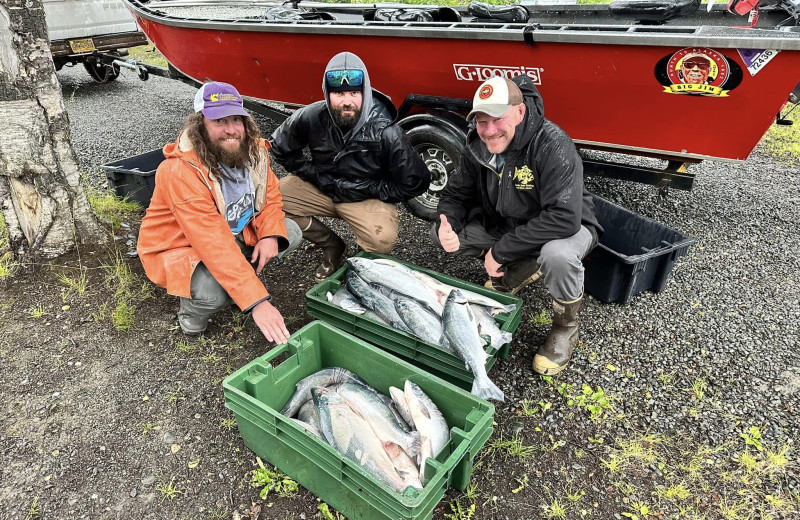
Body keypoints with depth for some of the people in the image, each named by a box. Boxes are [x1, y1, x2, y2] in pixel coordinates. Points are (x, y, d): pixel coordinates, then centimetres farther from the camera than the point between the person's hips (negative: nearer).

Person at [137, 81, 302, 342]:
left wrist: (270, 235, -21)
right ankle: (192, 311, 0)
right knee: (214, 291, -36)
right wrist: (257, 302, -42)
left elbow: (271, 196, 1)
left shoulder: (253, 148, -12)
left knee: (290, 232, -8)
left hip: (236, 234, 7)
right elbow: (215, 245, -39)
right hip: (179, 248, -6)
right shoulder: (181, 171, -32)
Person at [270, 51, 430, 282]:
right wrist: (314, 174, -4)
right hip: (322, 188, 5)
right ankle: (333, 248, 4)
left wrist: (371, 190, -15)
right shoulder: (312, 117, -15)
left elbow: (416, 182, -17)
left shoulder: (385, 132, -23)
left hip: (368, 196, -4)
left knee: (383, 240, -35)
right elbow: (280, 146, 4)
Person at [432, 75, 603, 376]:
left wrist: (501, 250, -34)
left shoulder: (552, 146, -31)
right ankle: (518, 272, 5)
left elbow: (564, 218, -38)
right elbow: (457, 193, 0)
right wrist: (448, 225, -24)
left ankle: (566, 326, -9)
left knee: (557, 256, -42)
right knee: (440, 234, -7)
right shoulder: (477, 147, -10)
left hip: (566, 227, -6)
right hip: (505, 224, 6)